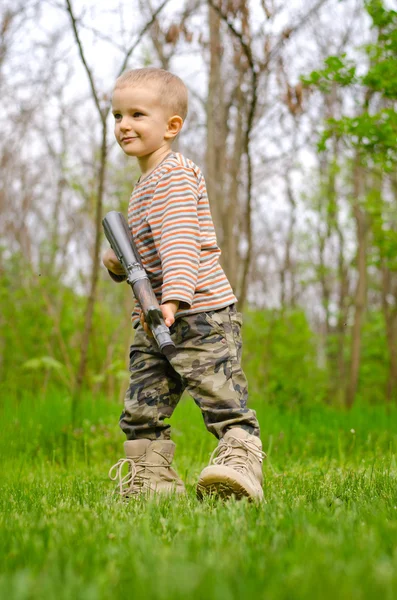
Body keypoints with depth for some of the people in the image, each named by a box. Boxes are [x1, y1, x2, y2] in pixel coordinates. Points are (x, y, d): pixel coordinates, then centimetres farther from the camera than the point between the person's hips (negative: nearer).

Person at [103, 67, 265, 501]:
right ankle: (150, 475, 15)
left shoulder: (175, 174, -10)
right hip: (154, 321, 10)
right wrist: (117, 264, 8)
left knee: (223, 400, -11)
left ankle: (241, 463, -12)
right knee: (142, 408, 8)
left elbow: (180, 242, -23)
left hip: (201, 313, -10)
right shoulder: (145, 184, 22)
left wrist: (173, 298, -34)